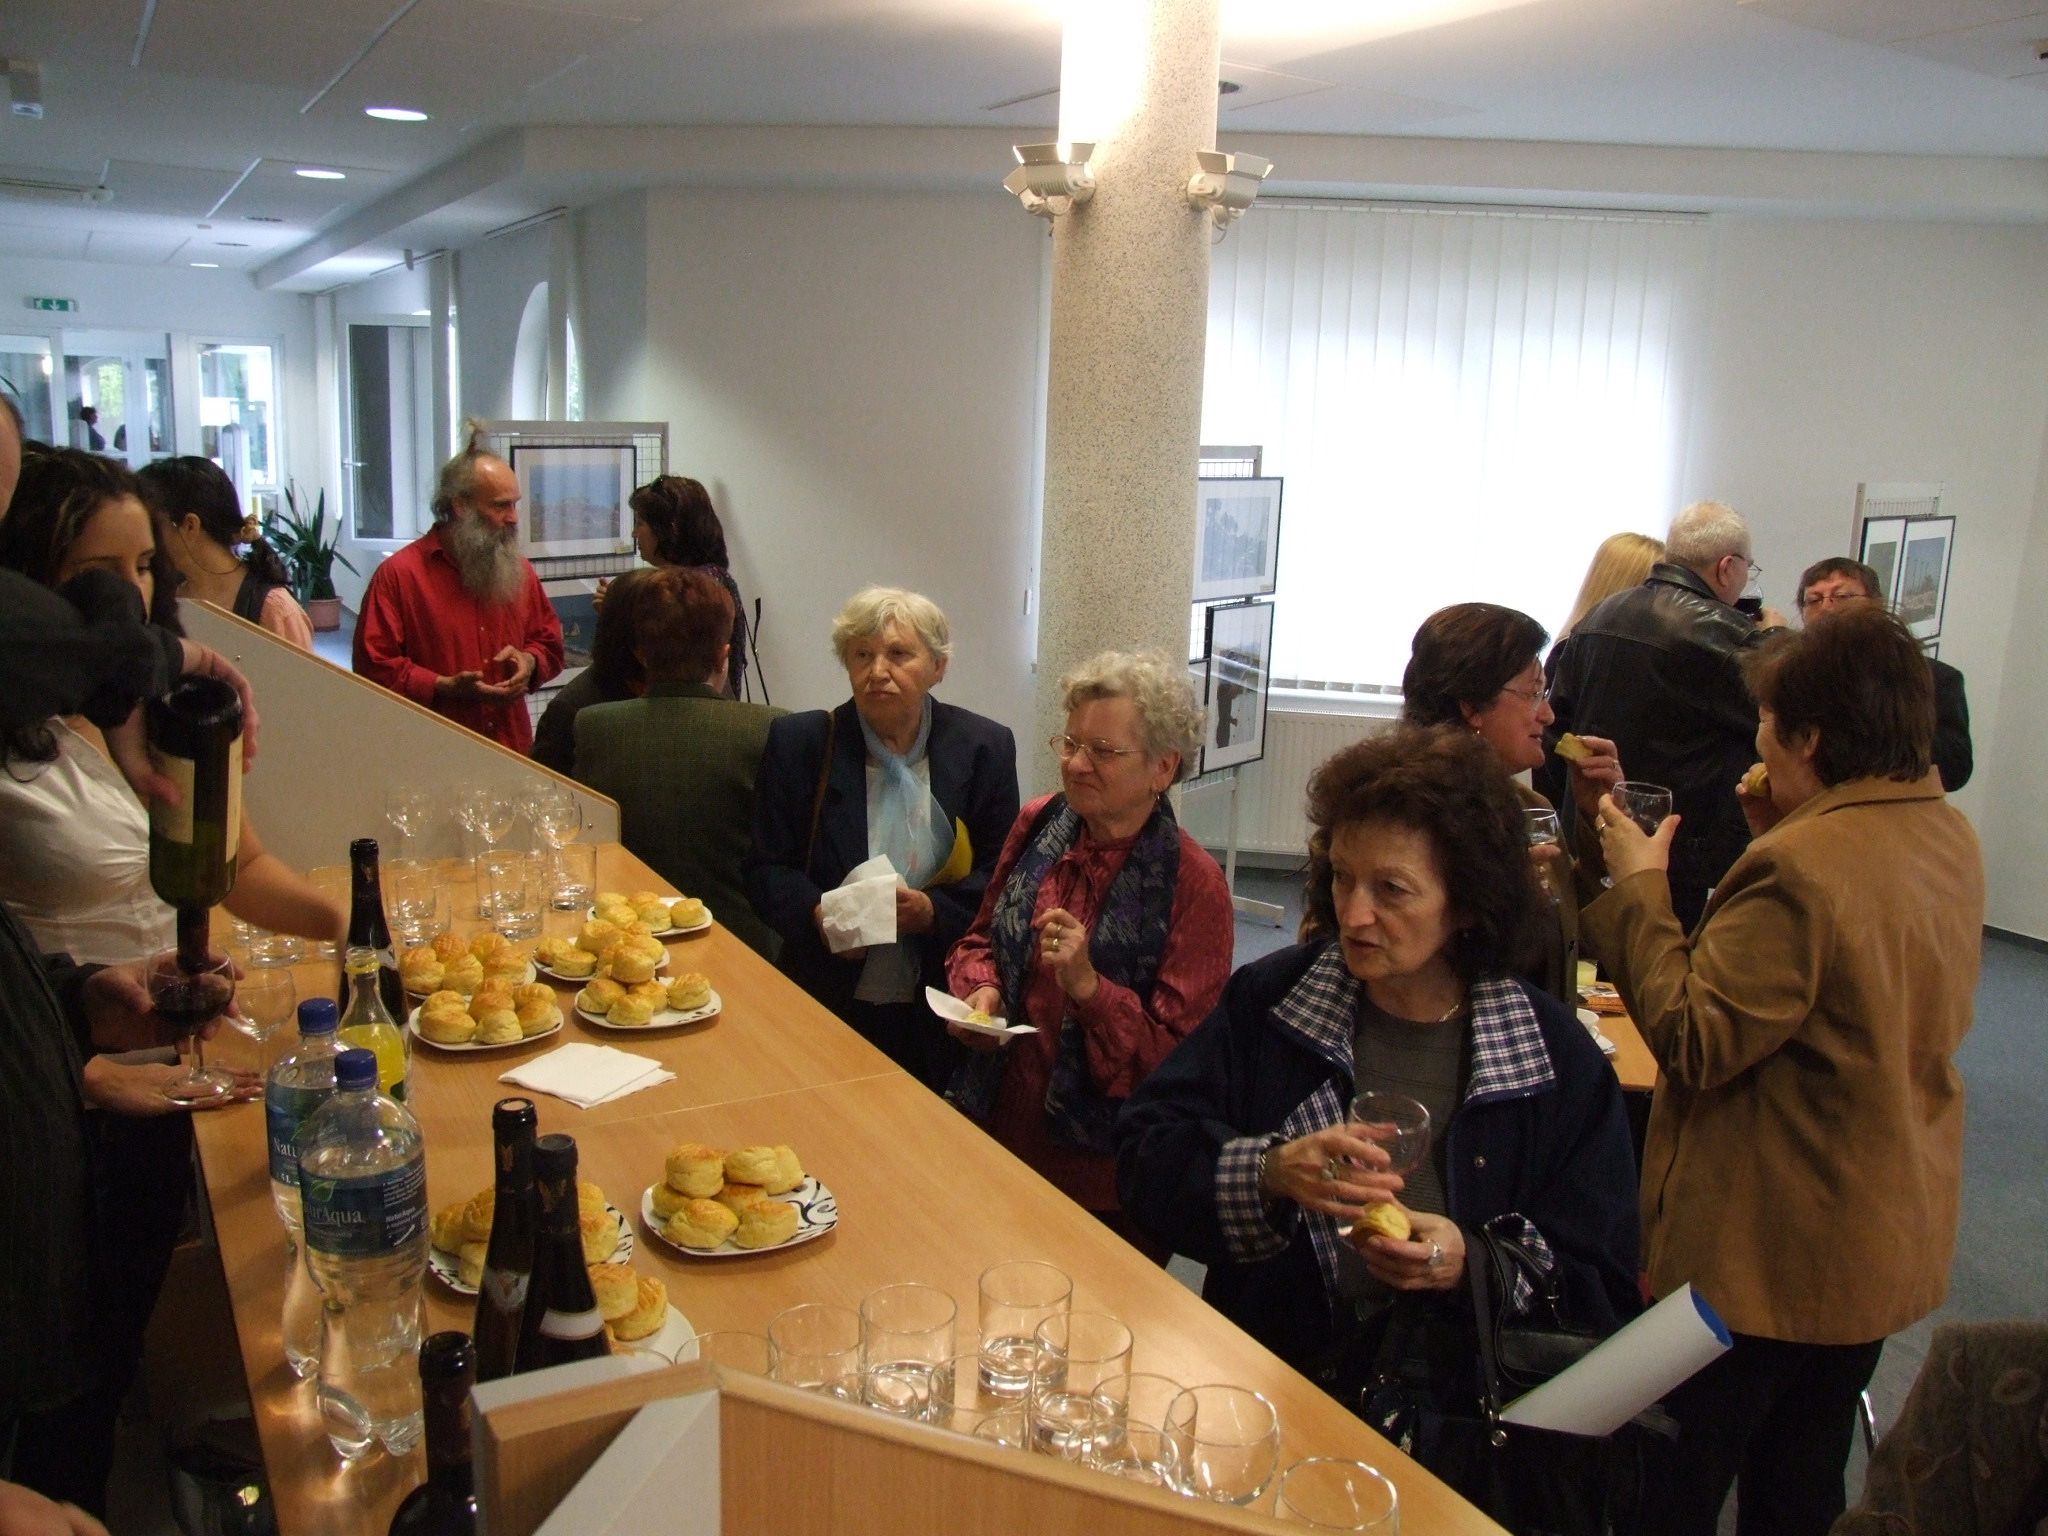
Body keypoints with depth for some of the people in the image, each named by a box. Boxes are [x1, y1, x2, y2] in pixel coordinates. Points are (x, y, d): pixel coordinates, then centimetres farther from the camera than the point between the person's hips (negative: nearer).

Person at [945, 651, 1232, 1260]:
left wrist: (1088, 985, -28)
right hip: (998, 1129, 5)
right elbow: (982, 937, 12)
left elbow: (1181, 1055, -16)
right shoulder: (1039, 825, -2)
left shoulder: (1193, 884, -17)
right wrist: (982, 990, -9)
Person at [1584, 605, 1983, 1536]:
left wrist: (1638, 889, -16)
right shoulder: (1951, 839, 2)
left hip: (1762, 1254, -9)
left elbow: (1696, 1042, -24)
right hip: (1889, 1241, 9)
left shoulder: (1801, 866, -28)